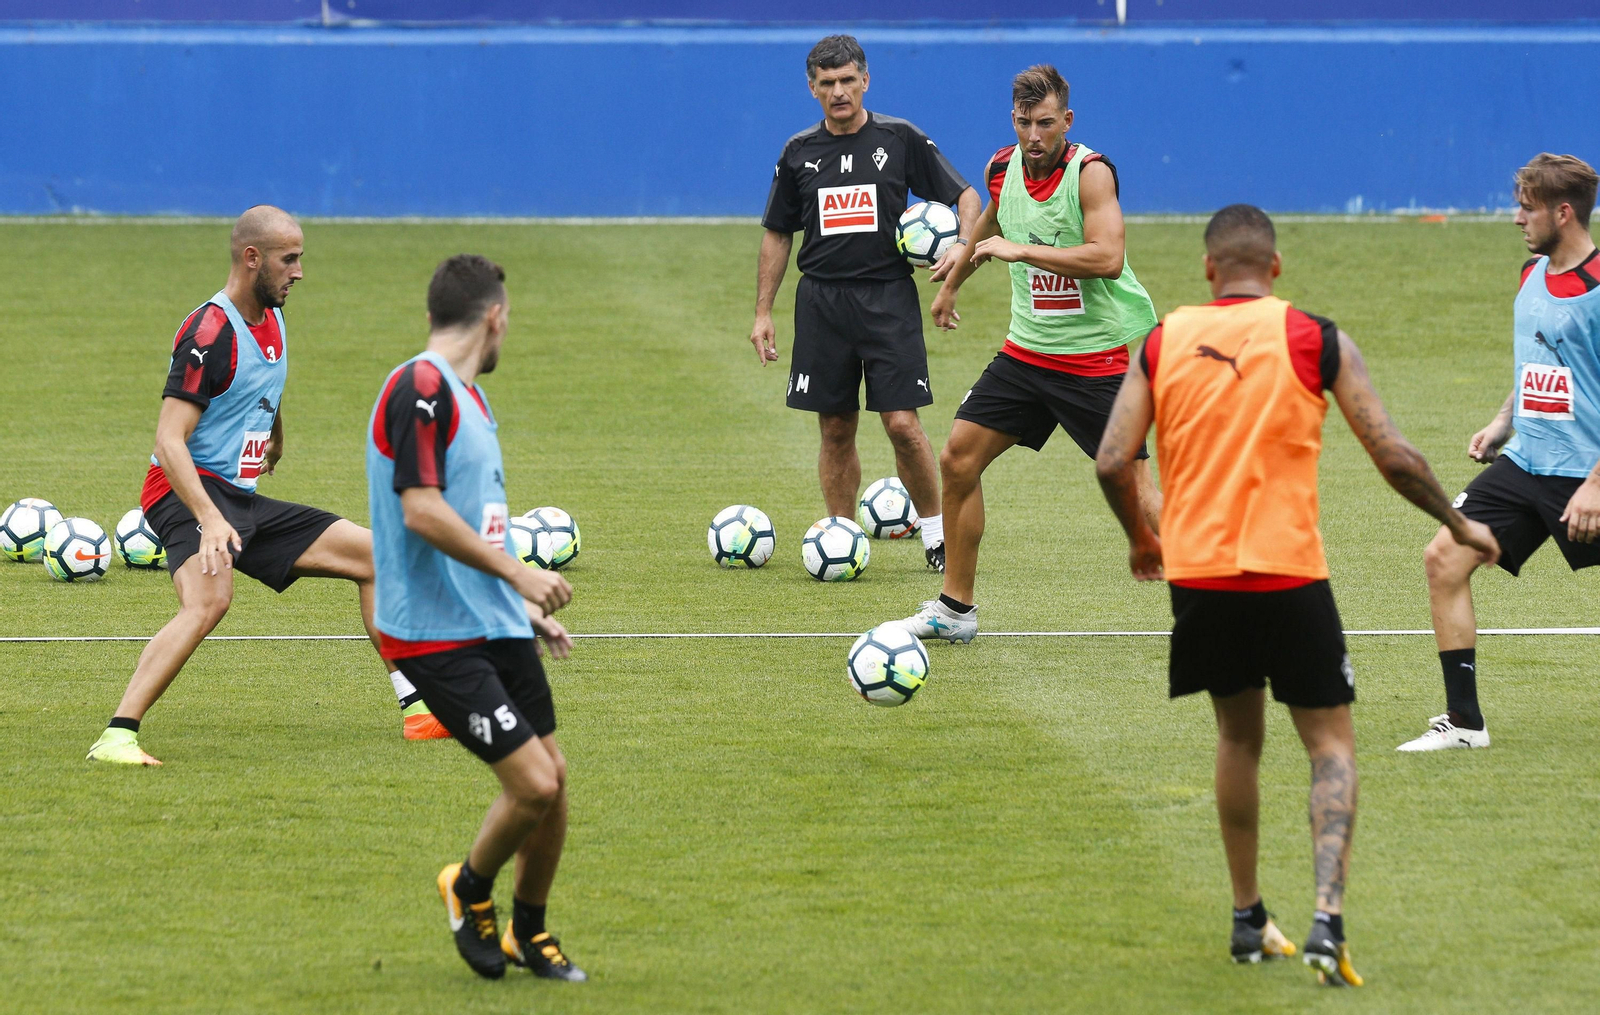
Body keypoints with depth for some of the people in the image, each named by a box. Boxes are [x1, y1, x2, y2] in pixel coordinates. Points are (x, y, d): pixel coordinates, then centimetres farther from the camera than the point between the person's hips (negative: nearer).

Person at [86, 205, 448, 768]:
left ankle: (417, 709, 15)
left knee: (372, 553, 9)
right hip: (188, 494, -10)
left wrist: (275, 443, 46)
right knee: (209, 599, -37)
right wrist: (210, 520, -35)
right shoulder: (210, 333, -18)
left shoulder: (272, 319, 11)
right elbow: (169, 439, -25)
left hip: (243, 500, 10)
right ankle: (116, 736, -40)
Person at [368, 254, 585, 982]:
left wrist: (526, 608, 24)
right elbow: (421, 511, -23)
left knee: (552, 778, 8)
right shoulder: (420, 389, -15)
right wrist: (518, 573, -21)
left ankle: (530, 930, 27)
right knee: (532, 784, -13)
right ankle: (470, 889, 15)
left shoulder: (466, 395, 16)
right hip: (437, 636, -9)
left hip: (495, 625, 9)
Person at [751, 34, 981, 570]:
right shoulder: (799, 152, 7)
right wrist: (763, 313, 10)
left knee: (902, 424, -10)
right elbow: (777, 235, 15)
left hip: (888, 298, -3)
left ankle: (936, 534, 5)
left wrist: (963, 242, -14)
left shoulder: (900, 139, 0)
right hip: (821, 300, 3)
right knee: (836, 430, 5)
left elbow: (965, 195, 6)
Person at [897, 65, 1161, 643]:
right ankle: (955, 609, 15)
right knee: (958, 460, 3)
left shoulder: (1090, 172, -17)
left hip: (1098, 356, -6)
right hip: (1027, 350, 6)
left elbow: (1108, 258, -30)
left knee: (1133, 488, -11)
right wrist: (951, 284, 40)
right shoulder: (1003, 168, 3)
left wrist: (1019, 249, -26)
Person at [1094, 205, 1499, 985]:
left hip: (1198, 570, 3)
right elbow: (1394, 457, -5)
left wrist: (1141, 538, 19)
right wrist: (1459, 525, 11)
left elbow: (1112, 463, -1)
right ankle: (1327, 917, -14)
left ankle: (1247, 919, 27)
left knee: (1238, 736, 22)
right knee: (1330, 745, 5)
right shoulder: (1315, 341, -4)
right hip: (1288, 571, -3)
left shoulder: (1163, 343, 3)